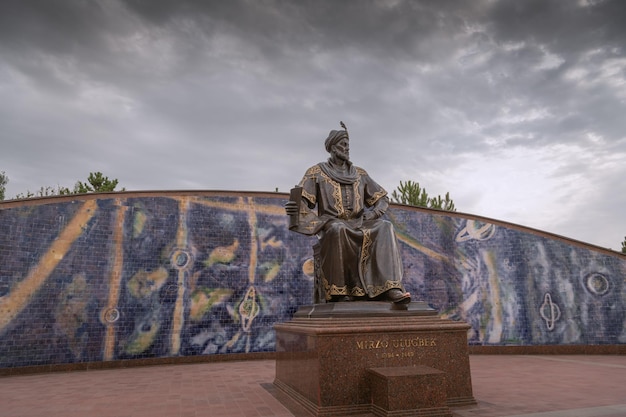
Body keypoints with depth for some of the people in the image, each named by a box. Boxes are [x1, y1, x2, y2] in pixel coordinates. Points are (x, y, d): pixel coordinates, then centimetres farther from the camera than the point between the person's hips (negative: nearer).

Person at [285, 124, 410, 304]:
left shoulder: (359, 174, 19)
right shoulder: (317, 172, 9)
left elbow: (382, 198, 19)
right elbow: (301, 200, -2)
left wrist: (374, 211, -3)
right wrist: (295, 207, -26)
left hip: (358, 223, 4)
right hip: (332, 223, -3)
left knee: (385, 227, -27)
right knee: (339, 230, -40)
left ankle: (390, 287, -40)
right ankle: (338, 290, -33)